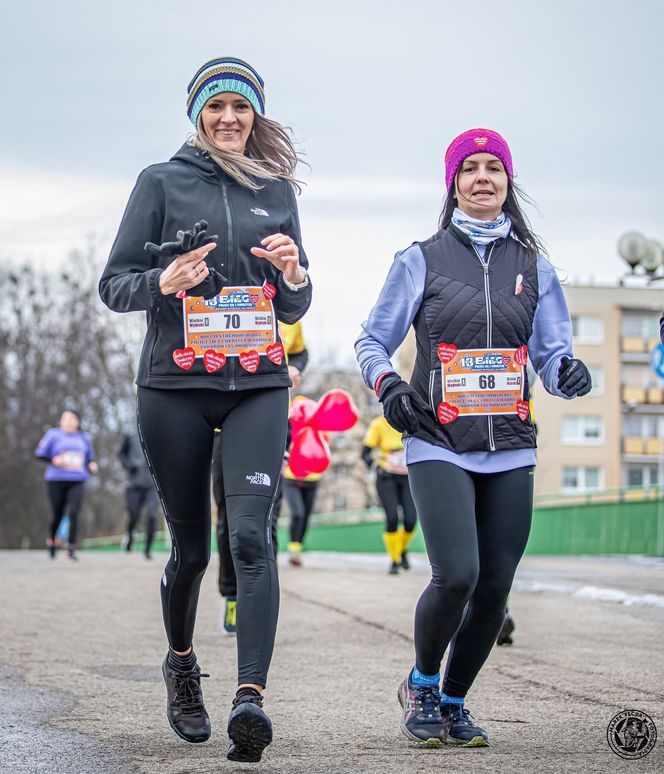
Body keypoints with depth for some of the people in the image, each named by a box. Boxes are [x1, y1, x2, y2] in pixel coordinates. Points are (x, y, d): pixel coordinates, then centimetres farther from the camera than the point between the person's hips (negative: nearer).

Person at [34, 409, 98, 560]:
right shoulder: (53, 434, 4)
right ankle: (52, 539, 36)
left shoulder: (84, 438, 14)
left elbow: (90, 457, 24)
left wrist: (92, 466, 1)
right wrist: (54, 460, -14)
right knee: (57, 514, 5)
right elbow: (39, 454, 2)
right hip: (56, 481, -1)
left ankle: (71, 549, -12)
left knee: (74, 514, -16)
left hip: (77, 482, 1)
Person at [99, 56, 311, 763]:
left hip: (257, 386, 1)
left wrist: (293, 273, -3)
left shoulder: (276, 190, 14)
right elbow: (113, 287, 4)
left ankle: (250, 698, -28)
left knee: (251, 534, -17)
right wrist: (163, 283, -16)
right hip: (174, 386, -1)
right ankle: (181, 664, 34)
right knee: (191, 547, 6)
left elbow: (293, 311, 20)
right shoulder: (162, 183, 6)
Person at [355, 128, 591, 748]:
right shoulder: (422, 260, 6)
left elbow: (552, 354, 9)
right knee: (456, 575, -19)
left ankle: (453, 701, 22)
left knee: (495, 588, 0)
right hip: (439, 446, -3)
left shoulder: (532, 266, 12)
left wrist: (567, 373, -14)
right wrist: (386, 384, -11)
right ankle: (422, 683, 9)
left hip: (510, 450, 3)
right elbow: (371, 341, 9)